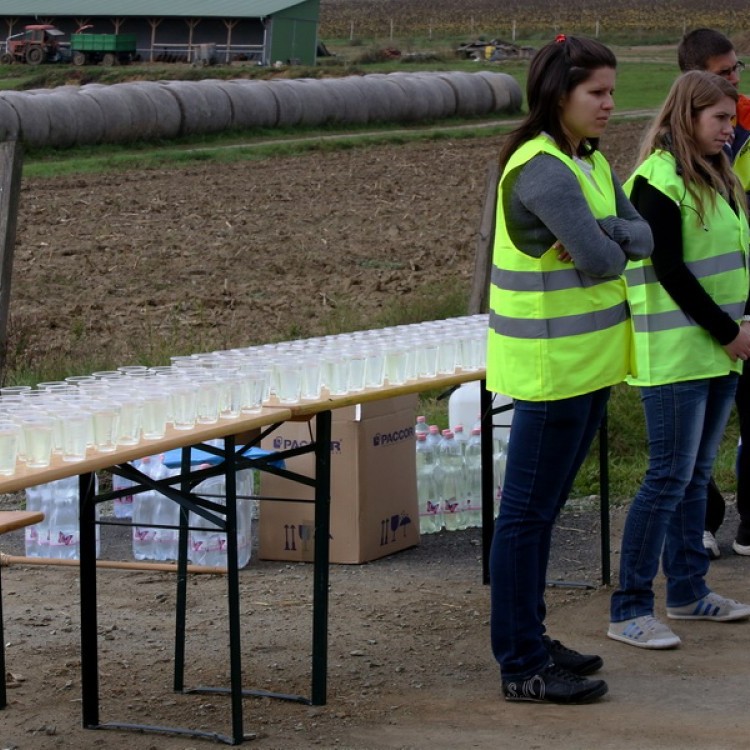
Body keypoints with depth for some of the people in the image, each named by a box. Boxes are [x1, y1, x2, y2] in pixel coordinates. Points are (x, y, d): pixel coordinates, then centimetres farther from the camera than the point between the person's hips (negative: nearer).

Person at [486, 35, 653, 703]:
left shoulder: (592, 162, 11)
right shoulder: (542, 169, -19)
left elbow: (642, 236, 4)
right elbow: (601, 261, -25)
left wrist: (605, 235, -15)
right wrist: (613, 246, -3)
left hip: (590, 357, 9)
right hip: (551, 363, -9)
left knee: (543, 506, 16)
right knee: (529, 510, -3)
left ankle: (529, 640, 26)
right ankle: (521, 666, 2)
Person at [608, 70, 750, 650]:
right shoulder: (659, 180, -13)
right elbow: (669, 270, -18)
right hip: (676, 354, -9)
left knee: (697, 473, 14)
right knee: (670, 477, -8)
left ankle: (689, 591, 23)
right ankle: (630, 609, -3)